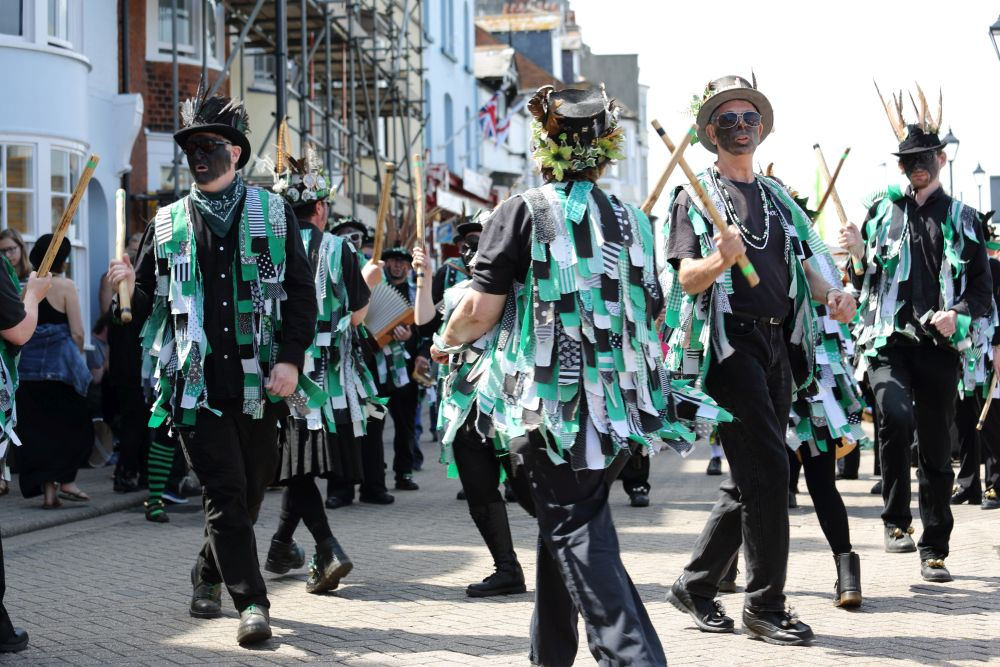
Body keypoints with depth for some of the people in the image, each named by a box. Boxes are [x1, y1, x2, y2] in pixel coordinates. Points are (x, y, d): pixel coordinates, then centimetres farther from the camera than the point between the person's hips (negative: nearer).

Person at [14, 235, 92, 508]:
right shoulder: (65, 286, -7)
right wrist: (78, 360, 6)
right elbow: (77, 333, -9)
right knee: (73, 424, 8)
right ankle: (66, 481, 0)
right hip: (60, 364, -5)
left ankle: (47, 488, 6)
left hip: (29, 365, 5)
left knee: (36, 427, 7)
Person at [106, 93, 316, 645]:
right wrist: (128, 288, -9)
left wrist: (290, 358, -8)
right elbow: (147, 308, 12)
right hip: (196, 385, -1)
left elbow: (301, 292, 3)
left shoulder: (272, 213, 6)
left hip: (257, 383, 1)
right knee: (225, 492, -7)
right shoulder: (167, 225, 9)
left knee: (251, 489, 10)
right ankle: (251, 603, -1)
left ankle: (208, 575, 33)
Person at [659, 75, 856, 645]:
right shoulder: (696, 197, 1)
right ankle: (766, 607, -5)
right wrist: (721, 259, -30)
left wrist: (830, 293, -3)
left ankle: (696, 585, 22)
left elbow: (804, 264, 19)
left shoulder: (779, 199, 20)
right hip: (729, 341, -7)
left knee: (752, 480, 9)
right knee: (769, 468, -12)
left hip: (778, 344, 7)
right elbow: (686, 279, -8)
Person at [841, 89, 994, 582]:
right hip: (888, 339, -1)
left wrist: (959, 314, -11)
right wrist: (858, 253, -7)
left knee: (936, 449, 5)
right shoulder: (882, 208, 8)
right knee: (896, 415, -27)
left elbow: (983, 290, 8)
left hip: (939, 345, 1)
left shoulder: (962, 219, 9)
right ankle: (897, 519, -9)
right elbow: (863, 281, 14)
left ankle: (934, 550, 17)